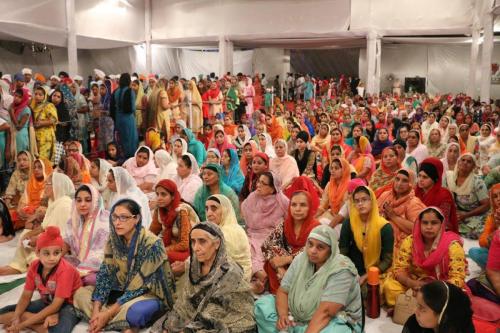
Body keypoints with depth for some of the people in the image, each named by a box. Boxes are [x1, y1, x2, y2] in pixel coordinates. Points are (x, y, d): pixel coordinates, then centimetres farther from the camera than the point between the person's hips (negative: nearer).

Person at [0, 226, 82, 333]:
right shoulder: (34, 266, -7)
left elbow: (55, 306, -26)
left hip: (68, 305, -7)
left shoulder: (65, 270, -25)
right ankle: (46, 319, -16)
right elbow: (26, 296, -1)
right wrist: (16, 318, -20)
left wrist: (23, 324, -27)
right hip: (46, 303, 7)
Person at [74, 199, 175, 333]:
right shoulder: (114, 240, -3)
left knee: (135, 310, -39)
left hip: (150, 294, -7)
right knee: (80, 294, -5)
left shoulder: (152, 244, -23)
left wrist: (108, 314, -23)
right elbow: (105, 274, -5)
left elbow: (139, 286, -23)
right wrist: (96, 310, -17)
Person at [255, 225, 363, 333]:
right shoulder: (301, 259, -3)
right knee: (263, 303, -6)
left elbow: (325, 312, -28)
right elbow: (283, 291, -2)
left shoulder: (341, 270, -21)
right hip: (299, 319, 6)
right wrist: (282, 315, -21)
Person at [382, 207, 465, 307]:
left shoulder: (452, 245, -17)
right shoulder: (410, 241, -9)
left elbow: (457, 278, -18)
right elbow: (399, 269, -8)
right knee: (389, 286, -23)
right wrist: (411, 283, -29)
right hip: (415, 283, 2)